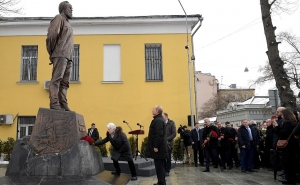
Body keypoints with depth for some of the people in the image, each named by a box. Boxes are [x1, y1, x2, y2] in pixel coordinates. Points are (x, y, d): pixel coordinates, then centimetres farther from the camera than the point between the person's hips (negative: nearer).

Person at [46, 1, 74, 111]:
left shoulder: (67, 23, 29)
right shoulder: (59, 18, 4)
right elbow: (52, 35, -9)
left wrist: (70, 56, 12)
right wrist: (52, 53, -4)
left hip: (68, 57, 8)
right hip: (60, 55, -8)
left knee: (65, 82, 1)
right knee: (56, 79, -12)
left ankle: (63, 104, 0)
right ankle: (54, 104, -16)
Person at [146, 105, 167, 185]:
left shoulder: (158, 120, -18)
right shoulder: (159, 119, 16)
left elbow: (159, 135, -25)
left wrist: (156, 146, -23)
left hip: (158, 148, -11)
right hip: (160, 147, 11)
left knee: (159, 166, -5)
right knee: (160, 166, 16)